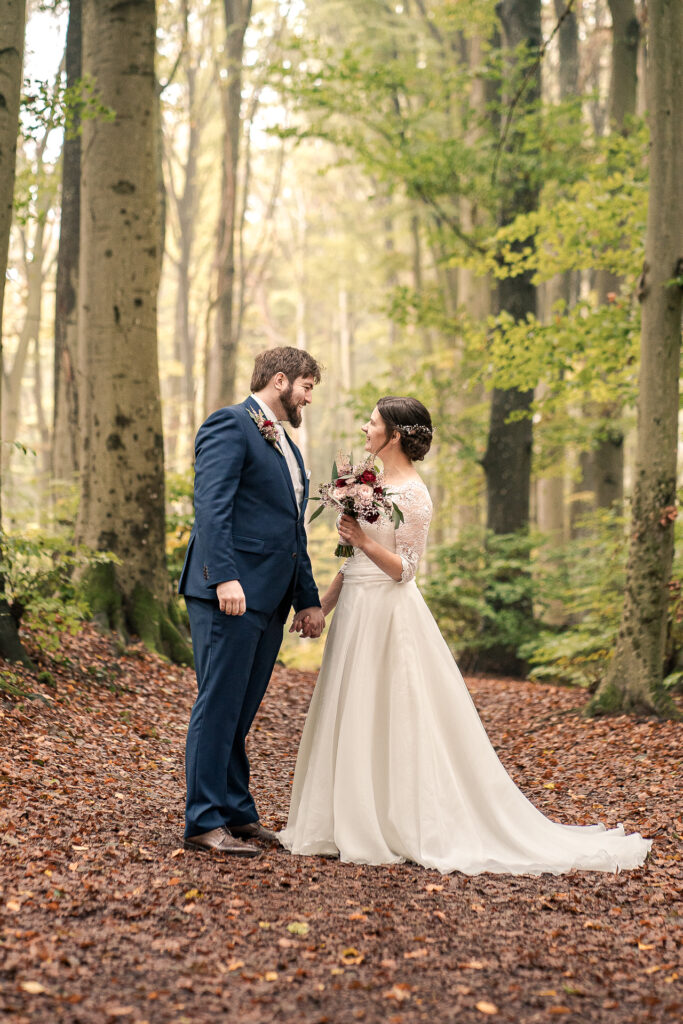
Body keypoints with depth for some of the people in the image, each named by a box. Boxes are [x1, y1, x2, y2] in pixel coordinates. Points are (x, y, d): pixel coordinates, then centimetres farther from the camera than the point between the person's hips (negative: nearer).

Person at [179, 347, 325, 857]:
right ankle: (205, 823, 0)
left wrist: (309, 599, 19)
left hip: (269, 601, 9)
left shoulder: (288, 448, 24)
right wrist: (226, 577, -26)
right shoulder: (230, 424, -5)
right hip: (230, 593, -9)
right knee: (219, 706, -5)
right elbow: (211, 504, -16)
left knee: (241, 712, 13)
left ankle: (238, 814, 19)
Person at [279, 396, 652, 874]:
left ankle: (397, 827, 5)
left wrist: (363, 539, -27)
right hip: (357, 612, 9)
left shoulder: (413, 495, -13)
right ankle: (352, 821, 19)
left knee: (384, 719, -4)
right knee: (351, 717, 11)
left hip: (387, 616, -9)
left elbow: (404, 570, -15)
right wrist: (323, 604, 17)